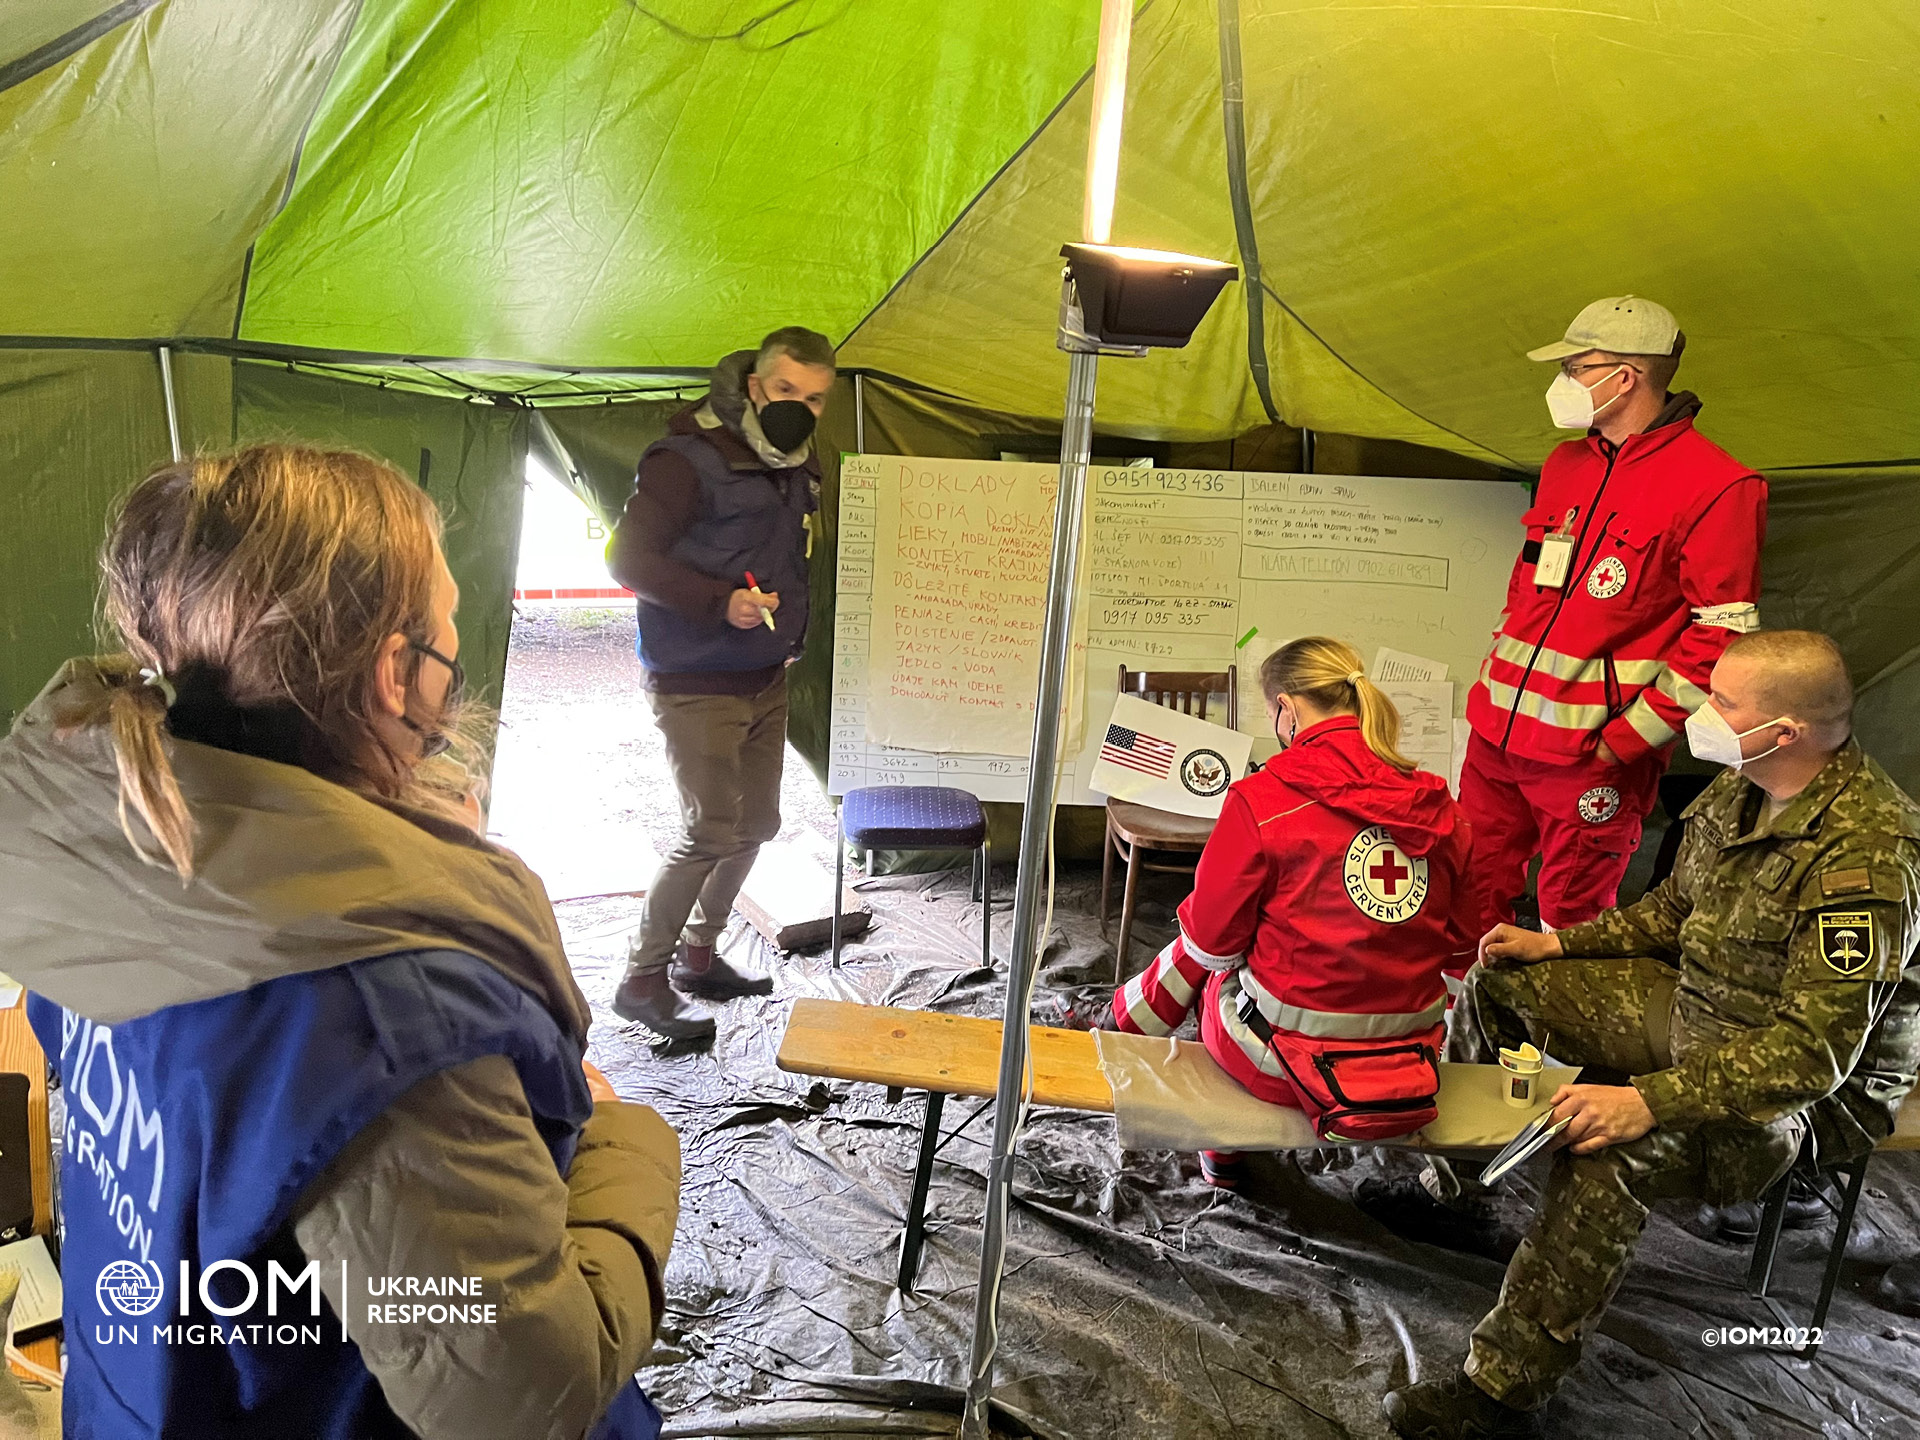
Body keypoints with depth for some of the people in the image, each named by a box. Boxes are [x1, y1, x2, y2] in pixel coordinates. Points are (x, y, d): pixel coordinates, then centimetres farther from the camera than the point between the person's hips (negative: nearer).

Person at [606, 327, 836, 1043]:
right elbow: (628, 556, -18)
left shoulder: (801, 467, 10)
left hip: (765, 681, 9)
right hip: (695, 683, -8)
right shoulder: (690, 459, -15)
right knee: (712, 831, -11)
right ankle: (642, 979, 6)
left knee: (755, 822, 14)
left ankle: (696, 957, 31)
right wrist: (721, 602, -28)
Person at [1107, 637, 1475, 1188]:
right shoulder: (1439, 807, -1)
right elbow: (1458, 943, 10)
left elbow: (1212, 939, -8)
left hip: (1294, 1058, -5)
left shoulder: (1261, 800, -17)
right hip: (1409, 1055, 5)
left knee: (1201, 966, 26)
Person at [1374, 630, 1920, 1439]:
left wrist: (1651, 1099, -42)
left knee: (1609, 1153, -36)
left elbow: (1817, 1048, -33)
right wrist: (1560, 943, 5)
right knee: (1498, 984, 6)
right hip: (1696, 1008, 9)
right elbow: (1679, 907, 14)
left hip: (1813, 1088, -9)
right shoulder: (1743, 786, -2)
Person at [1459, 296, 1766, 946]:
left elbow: (1721, 636, -13)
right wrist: (1495, 685, 14)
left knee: (1569, 926, 7)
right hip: (1500, 733, 7)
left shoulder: (1715, 487, -11)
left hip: (1593, 753, -7)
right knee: (1470, 903, 15)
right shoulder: (1565, 464, 13)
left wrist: (1627, 740, -14)